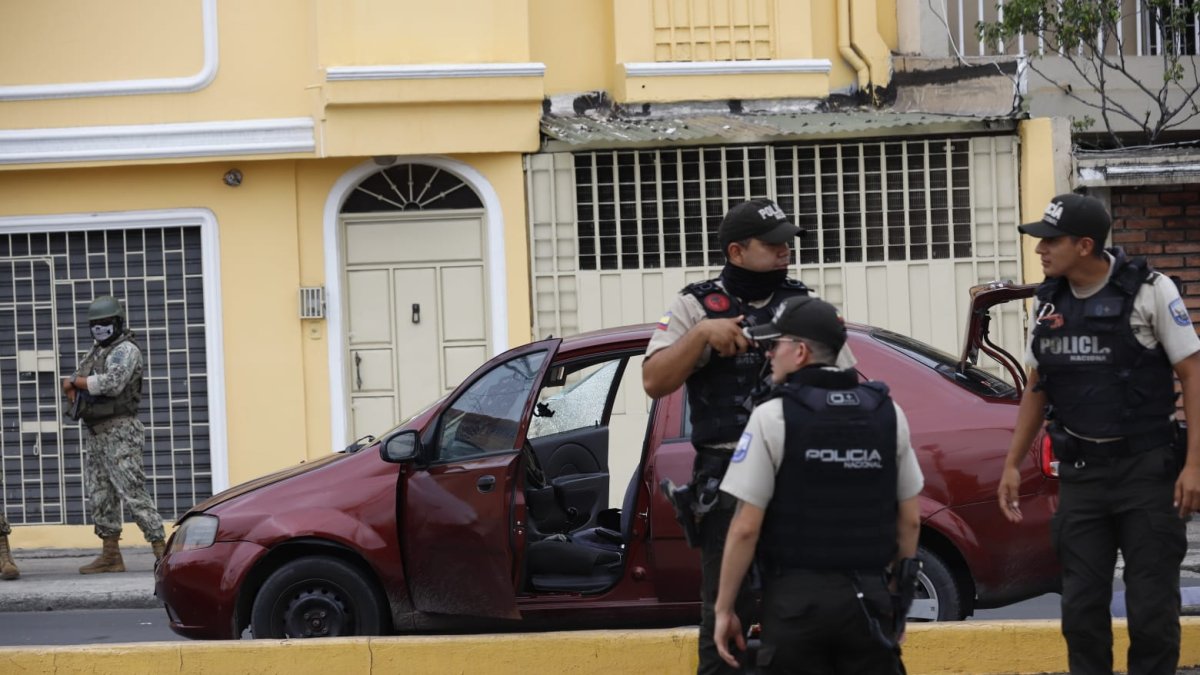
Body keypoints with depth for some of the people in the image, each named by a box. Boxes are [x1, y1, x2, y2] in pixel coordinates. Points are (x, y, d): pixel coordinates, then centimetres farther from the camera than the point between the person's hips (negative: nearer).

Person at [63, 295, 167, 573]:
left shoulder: (125, 350, -9)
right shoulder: (96, 352, 18)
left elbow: (112, 383, -23)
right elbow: (71, 384, 20)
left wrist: (75, 381, -11)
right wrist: (74, 390, -4)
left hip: (118, 432, -9)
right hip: (94, 434, 9)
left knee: (132, 491, -14)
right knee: (100, 495, 10)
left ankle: (161, 549, -15)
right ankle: (110, 555, 15)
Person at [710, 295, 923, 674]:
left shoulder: (773, 416, -8)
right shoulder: (887, 412, 6)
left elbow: (746, 528, -10)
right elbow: (910, 519, 9)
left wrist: (724, 608, -2)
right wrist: (901, 598, 19)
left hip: (797, 600, -3)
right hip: (869, 600, 3)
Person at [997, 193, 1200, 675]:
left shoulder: (1149, 291, -8)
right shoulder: (1048, 302, 6)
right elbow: (1036, 388, 16)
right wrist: (1012, 464, 13)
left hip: (1146, 469, -4)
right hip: (1080, 473, 5)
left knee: (1151, 607, -1)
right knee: (1081, 608, 7)